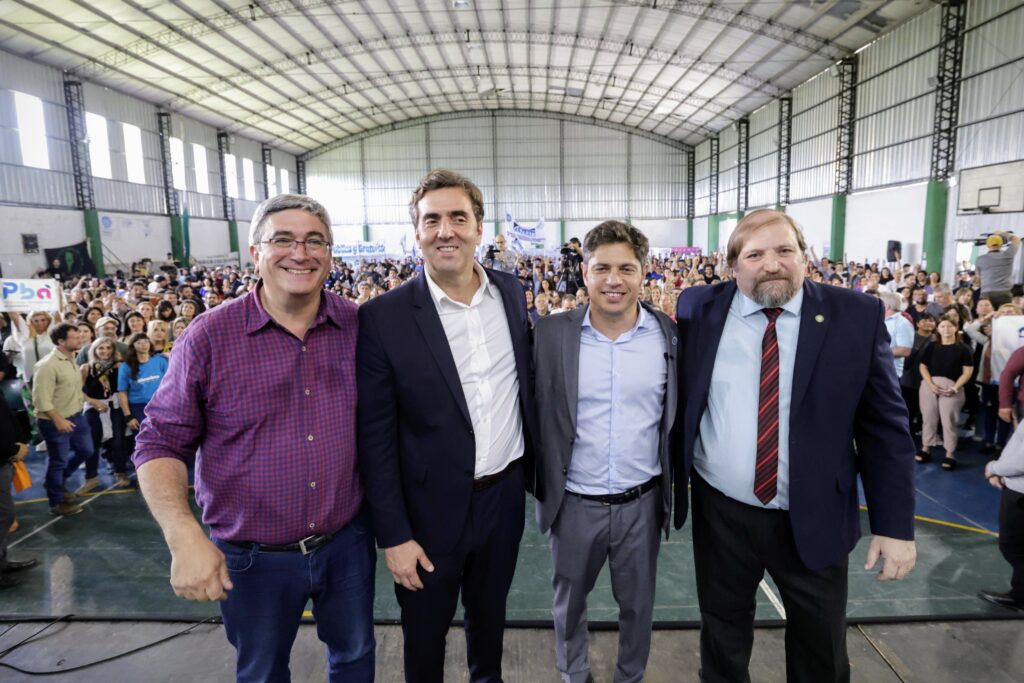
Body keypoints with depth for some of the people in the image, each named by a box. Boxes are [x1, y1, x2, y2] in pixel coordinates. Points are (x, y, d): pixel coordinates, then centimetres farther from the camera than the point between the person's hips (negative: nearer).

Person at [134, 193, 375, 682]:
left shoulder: (361, 326, -7)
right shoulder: (209, 336, -13)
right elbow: (162, 442, -7)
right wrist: (184, 537, -20)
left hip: (348, 542, 2)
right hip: (252, 558, -1)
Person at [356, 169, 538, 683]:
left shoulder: (512, 293, -3)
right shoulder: (383, 317, -16)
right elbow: (375, 436, -13)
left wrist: (538, 467, 9)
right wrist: (393, 534, -11)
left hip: (505, 495, 4)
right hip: (432, 509, -3)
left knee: (490, 615, 26)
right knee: (424, 632, 19)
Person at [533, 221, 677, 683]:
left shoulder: (670, 335, -7)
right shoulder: (549, 334, -10)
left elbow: (680, 416, 3)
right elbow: (530, 414, -2)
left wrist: (675, 487, 4)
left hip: (642, 501, 1)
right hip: (574, 502, 0)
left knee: (637, 604, 21)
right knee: (569, 601, 21)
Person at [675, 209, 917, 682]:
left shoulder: (857, 316, -8)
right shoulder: (700, 308, -5)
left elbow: (884, 425, -5)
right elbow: (677, 396, 4)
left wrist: (895, 524, -6)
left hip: (814, 520, 0)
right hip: (720, 512, 1)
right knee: (722, 637, 21)